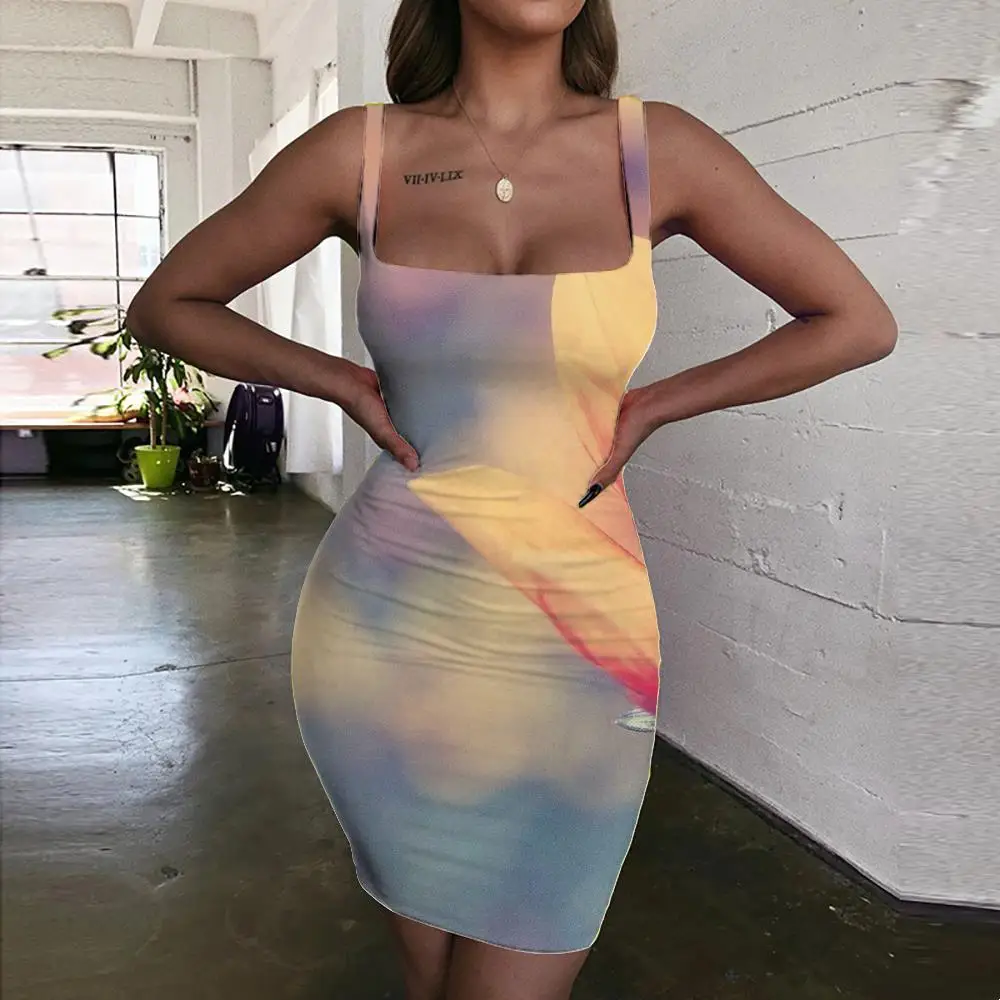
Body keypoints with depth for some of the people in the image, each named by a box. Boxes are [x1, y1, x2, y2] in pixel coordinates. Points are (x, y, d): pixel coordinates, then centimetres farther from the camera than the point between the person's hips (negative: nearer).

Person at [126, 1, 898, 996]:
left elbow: (858, 322, 6)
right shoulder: (359, 151, -1)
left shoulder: (659, 149, -2)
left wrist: (651, 406, 1)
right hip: (386, 626, 1)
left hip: (574, 643, 0)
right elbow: (162, 306, 10)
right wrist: (344, 383, -1)